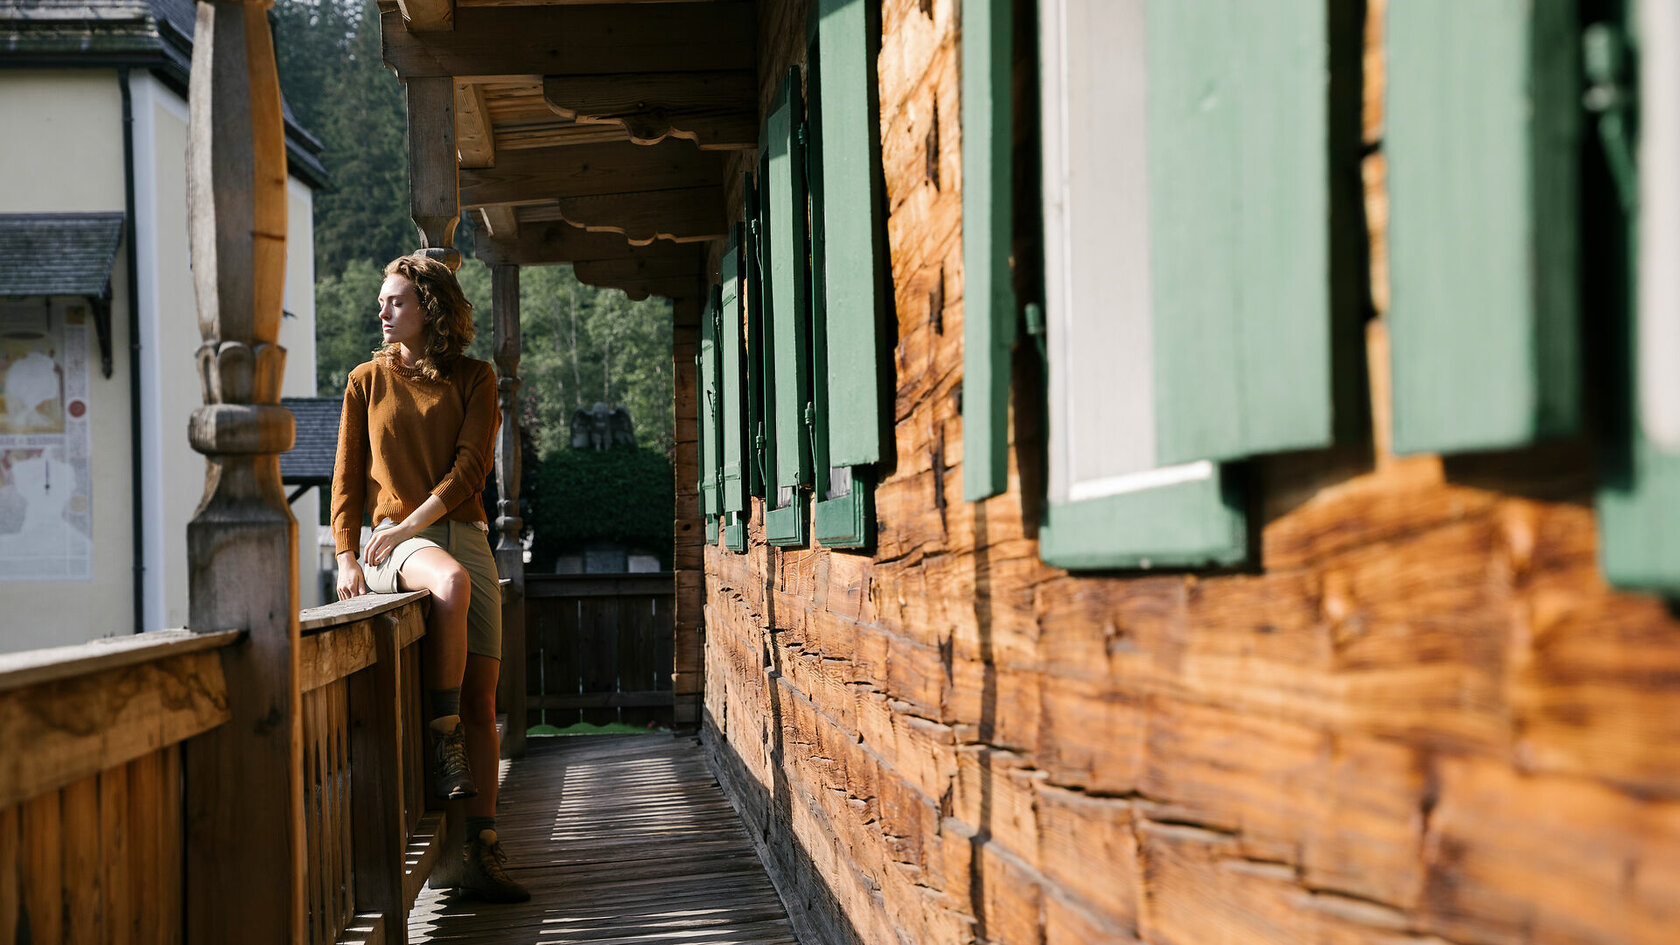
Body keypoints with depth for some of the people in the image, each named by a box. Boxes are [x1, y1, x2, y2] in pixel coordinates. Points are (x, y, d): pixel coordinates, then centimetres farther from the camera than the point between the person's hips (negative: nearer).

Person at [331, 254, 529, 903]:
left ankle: (482, 854, -5)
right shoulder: (367, 382, 11)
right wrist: (346, 554, -6)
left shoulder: (474, 380, 8)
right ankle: (443, 740, -28)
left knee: (482, 695, -6)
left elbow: (470, 466, -4)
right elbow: (348, 477, 9)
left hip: (464, 536, 2)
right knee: (452, 581, -38)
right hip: (392, 544, -2)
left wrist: (409, 524, -16)